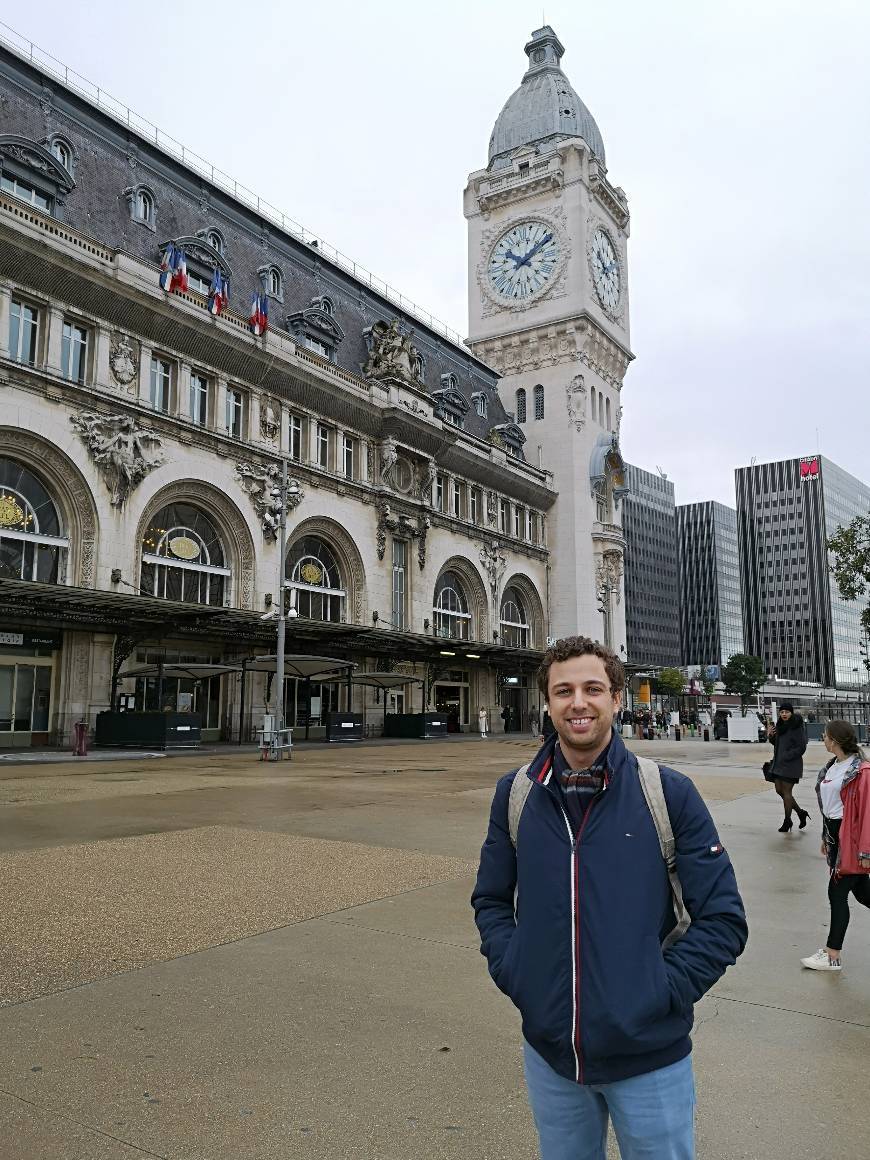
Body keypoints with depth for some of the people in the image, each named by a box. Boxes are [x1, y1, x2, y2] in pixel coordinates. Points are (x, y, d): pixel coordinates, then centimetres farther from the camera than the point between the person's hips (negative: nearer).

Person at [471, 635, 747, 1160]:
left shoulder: (670, 793, -11)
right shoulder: (515, 793, -4)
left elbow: (724, 919, -7)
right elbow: (491, 899, 9)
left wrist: (662, 992, -14)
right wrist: (511, 970, -5)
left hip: (651, 1057, -2)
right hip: (548, 1052, 3)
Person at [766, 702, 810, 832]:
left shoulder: (797, 727, -14)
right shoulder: (780, 725, 9)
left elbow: (801, 747, -16)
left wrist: (786, 756, -19)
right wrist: (770, 736, -1)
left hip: (791, 764, -8)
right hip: (778, 763, 8)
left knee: (786, 791, 0)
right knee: (779, 789, 11)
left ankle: (787, 821, 14)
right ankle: (800, 813, 26)